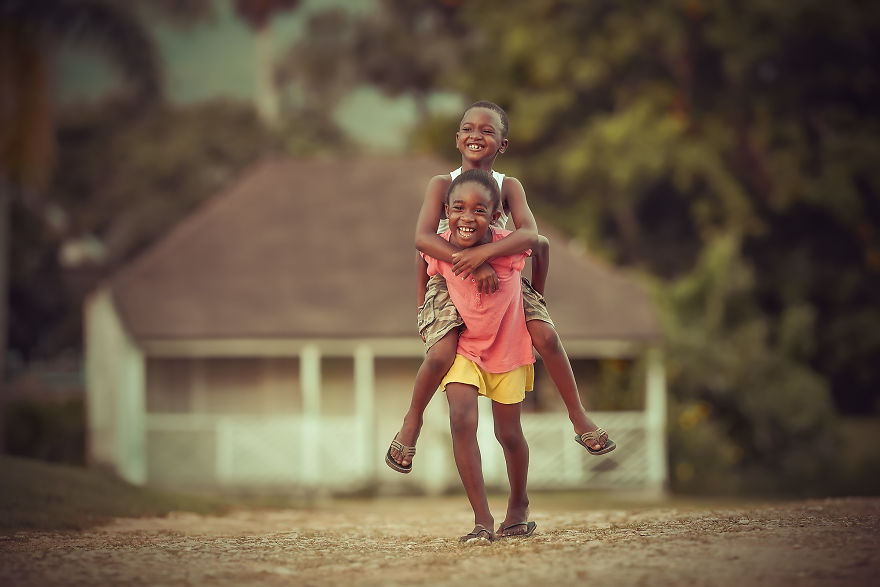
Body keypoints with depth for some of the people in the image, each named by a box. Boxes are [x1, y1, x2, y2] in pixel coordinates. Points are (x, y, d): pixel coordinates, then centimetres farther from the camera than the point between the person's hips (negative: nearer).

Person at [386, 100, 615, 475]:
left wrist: (483, 253, -38)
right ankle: (412, 421, 3)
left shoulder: (509, 187, -5)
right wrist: (470, 265, -35)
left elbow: (529, 234, -21)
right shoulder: (442, 185, -10)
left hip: (500, 276, 2)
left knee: (546, 335, -17)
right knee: (441, 354, -25)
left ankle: (579, 417, 2)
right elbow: (423, 238, -24)